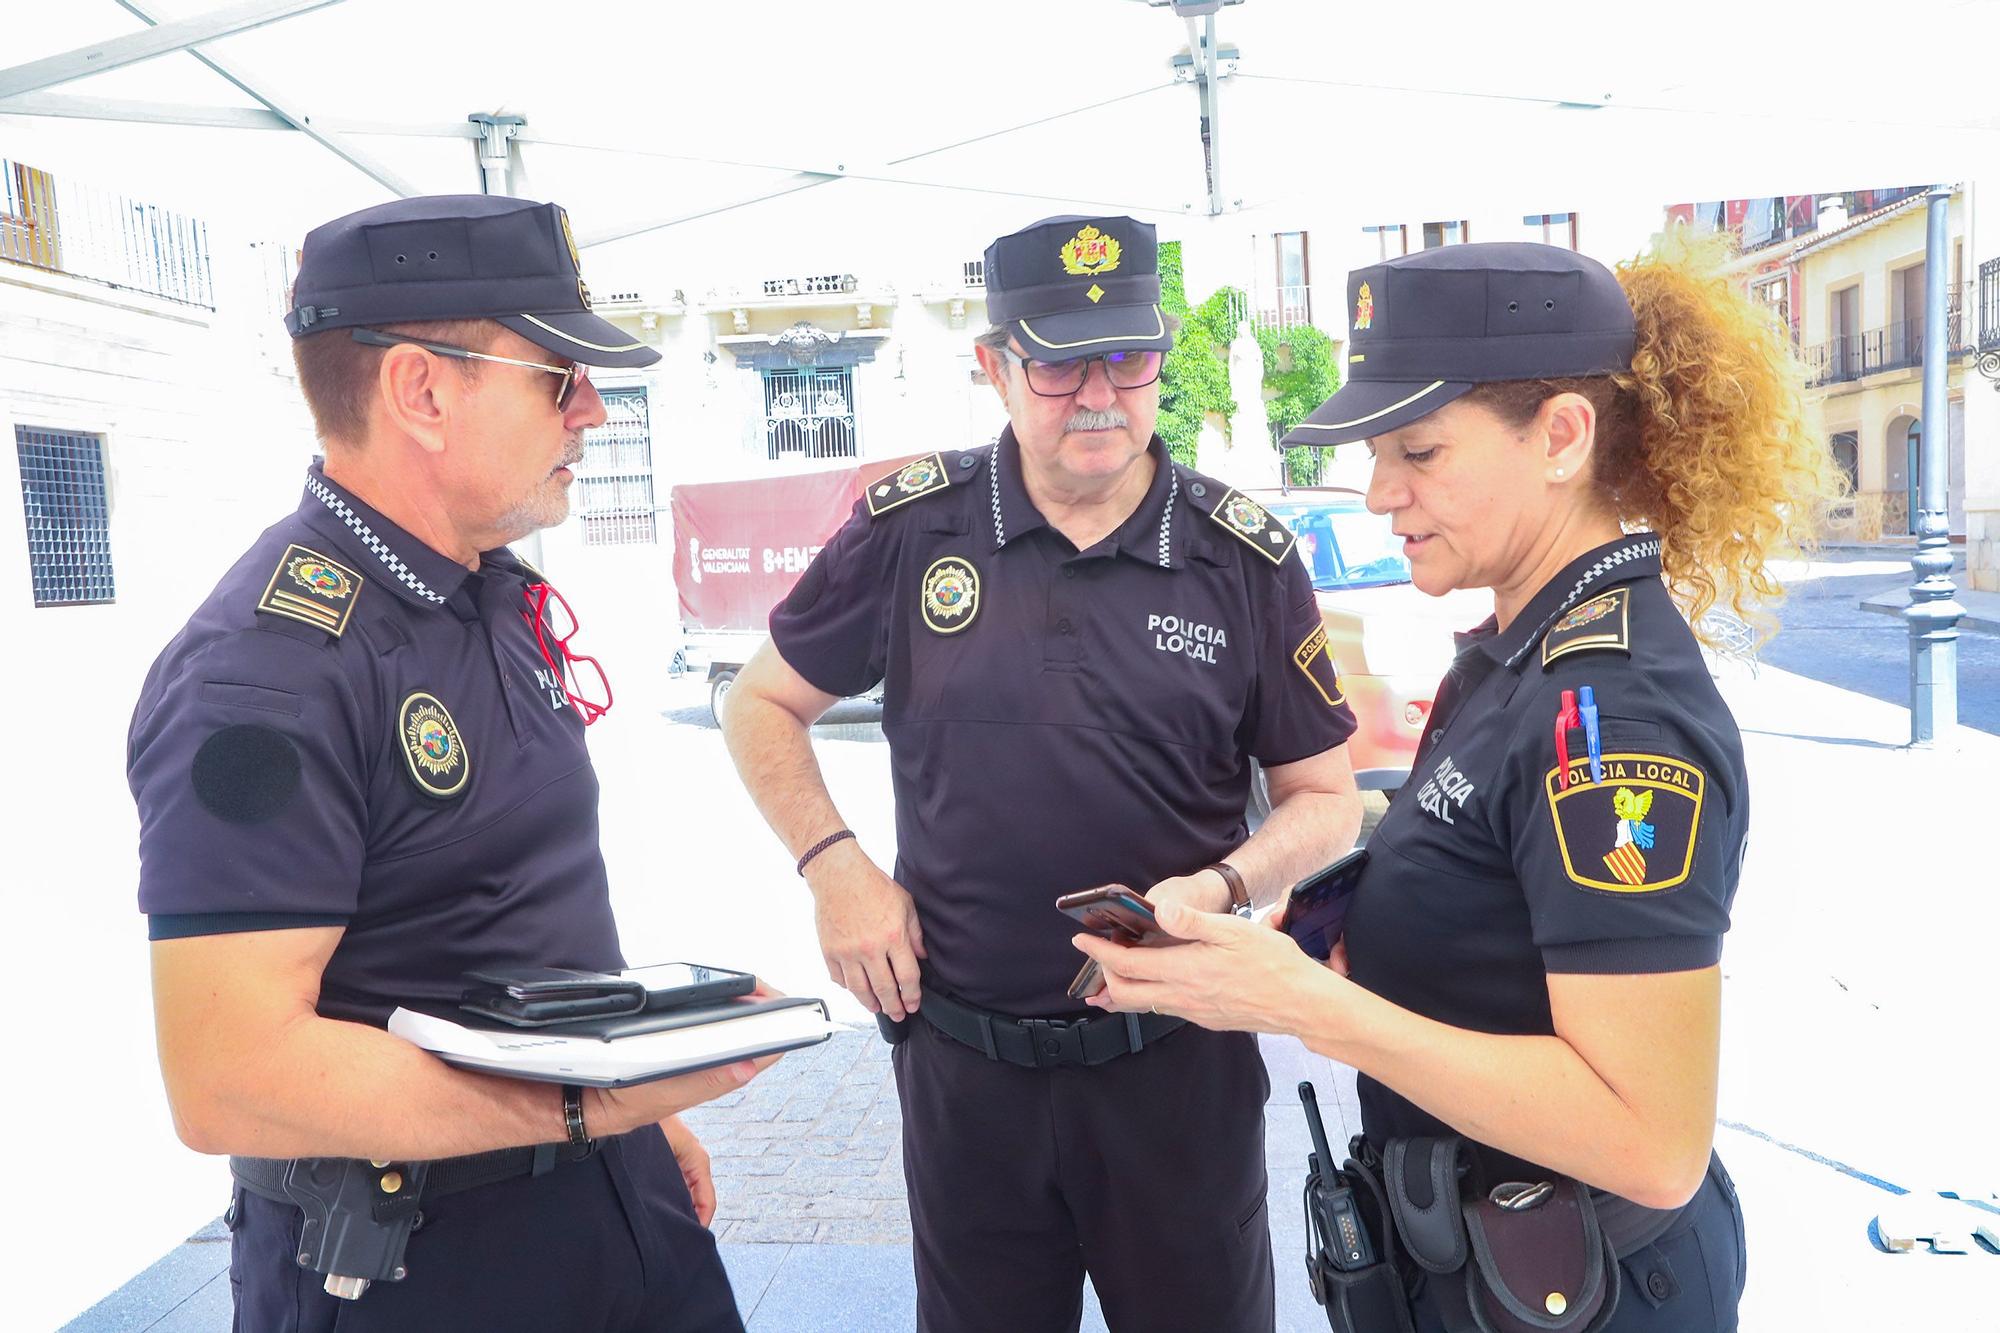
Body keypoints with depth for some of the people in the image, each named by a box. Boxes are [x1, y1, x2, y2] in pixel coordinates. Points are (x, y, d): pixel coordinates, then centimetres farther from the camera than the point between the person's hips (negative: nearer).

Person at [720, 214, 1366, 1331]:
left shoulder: (1246, 556, -4)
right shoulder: (911, 528, -4)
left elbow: (1325, 797, 3)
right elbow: (765, 706, 7)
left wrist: (1219, 887, -16)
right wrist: (836, 868, -6)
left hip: (1178, 1063, 0)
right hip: (962, 1059, 1)